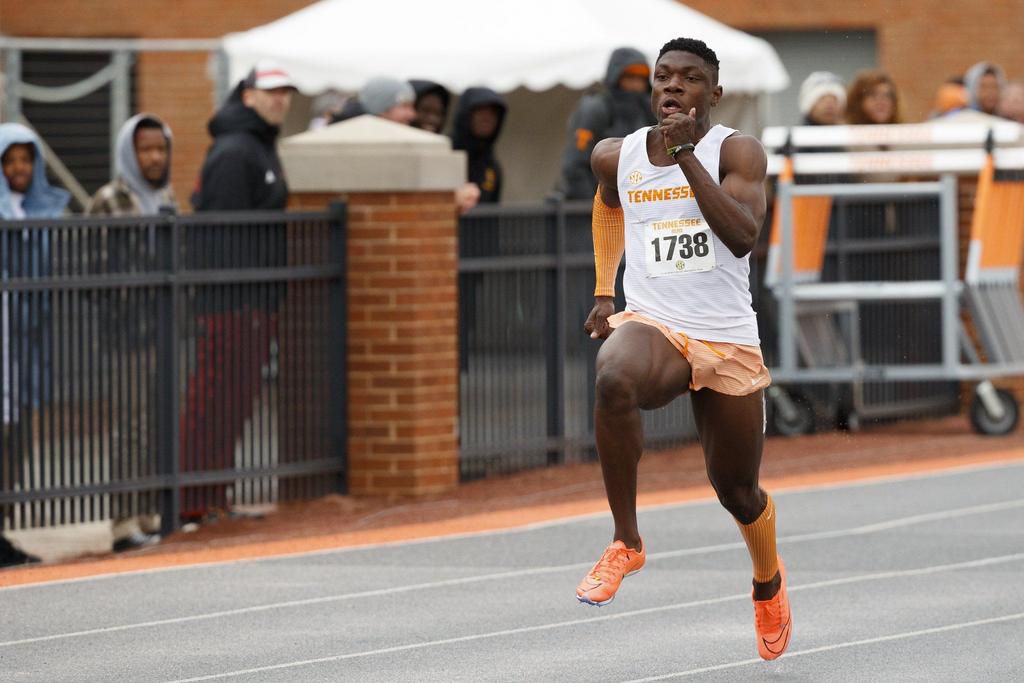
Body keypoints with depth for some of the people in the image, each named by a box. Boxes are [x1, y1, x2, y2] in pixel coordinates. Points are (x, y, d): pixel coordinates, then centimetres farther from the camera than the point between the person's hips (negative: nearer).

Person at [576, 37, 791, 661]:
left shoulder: (736, 152, -6)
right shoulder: (617, 157, 5)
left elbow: (744, 235, -22)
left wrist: (686, 155, -24)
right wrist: (604, 292, 24)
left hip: (728, 344, 0)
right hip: (652, 326, 1)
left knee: (737, 490, 12)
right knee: (614, 380, -37)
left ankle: (769, 579, 48)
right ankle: (626, 543, -23)